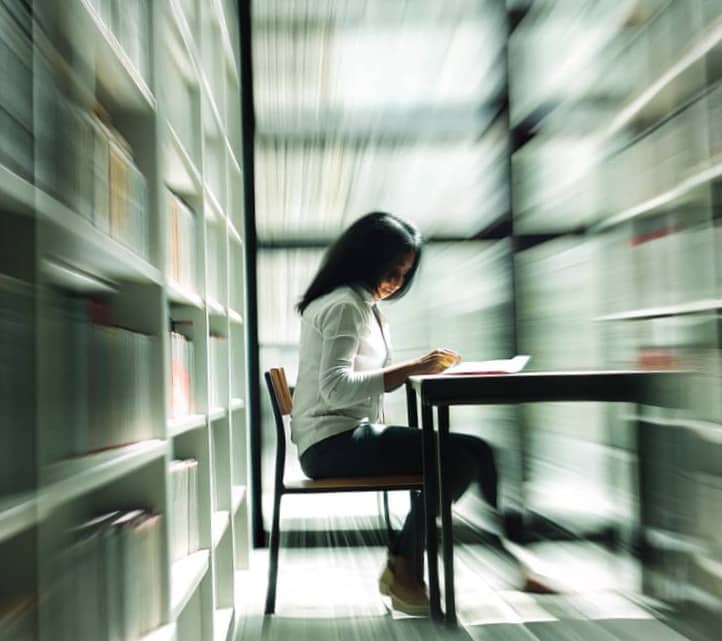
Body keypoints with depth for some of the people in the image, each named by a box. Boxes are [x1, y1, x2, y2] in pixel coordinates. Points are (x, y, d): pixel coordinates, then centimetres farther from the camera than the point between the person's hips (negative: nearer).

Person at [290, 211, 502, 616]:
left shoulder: (362, 306, 20)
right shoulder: (345, 305, -11)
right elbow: (337, 388, -23)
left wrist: (419, 367, 3)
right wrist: (410, 369, -25)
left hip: (350, 435, 10)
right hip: (333, 442, -10)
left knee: (473, 450, -3)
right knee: (454, 459, -22)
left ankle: (403, 569, 1)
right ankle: (405, 574, -3)